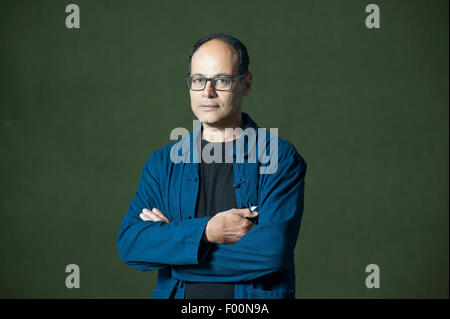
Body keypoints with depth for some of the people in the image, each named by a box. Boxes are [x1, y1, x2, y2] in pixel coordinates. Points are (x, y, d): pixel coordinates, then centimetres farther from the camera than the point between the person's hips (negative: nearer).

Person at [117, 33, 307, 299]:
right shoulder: (163, 162, 5)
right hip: (175, 295, 3)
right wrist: (206, 232, -20)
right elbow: (129, 244, -5)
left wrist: (168, 239, -11)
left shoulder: (280, 158, -5)